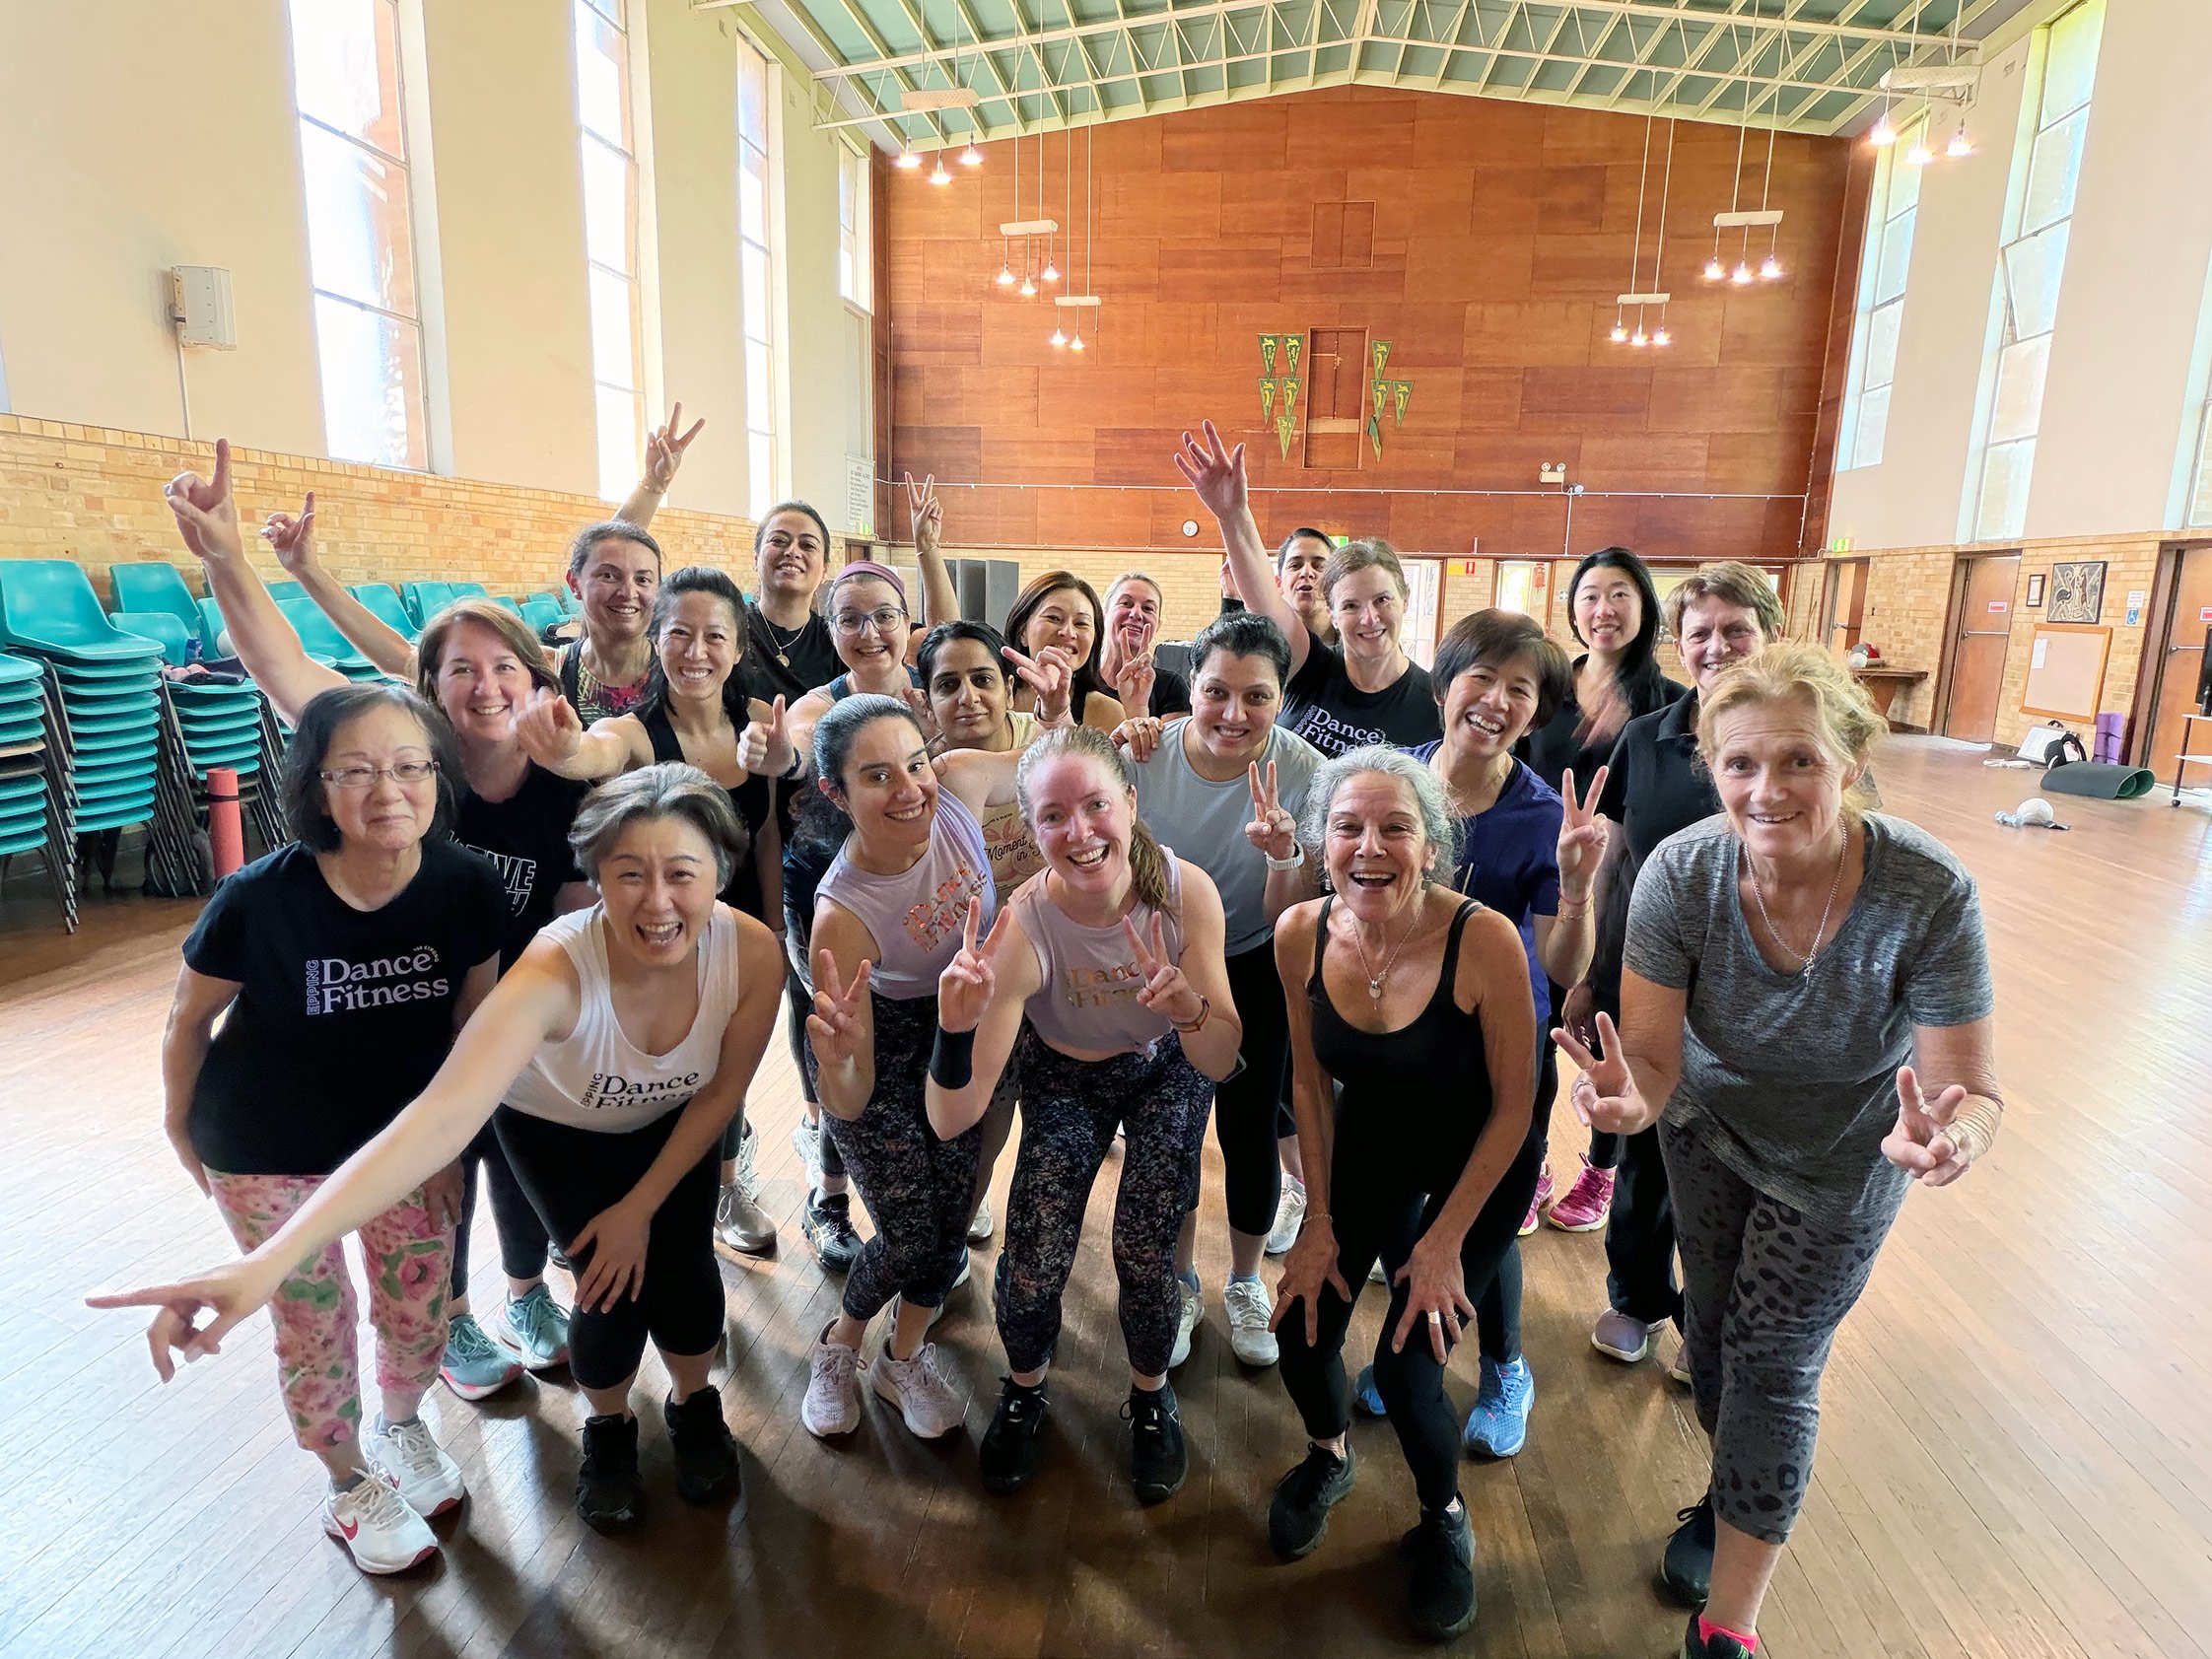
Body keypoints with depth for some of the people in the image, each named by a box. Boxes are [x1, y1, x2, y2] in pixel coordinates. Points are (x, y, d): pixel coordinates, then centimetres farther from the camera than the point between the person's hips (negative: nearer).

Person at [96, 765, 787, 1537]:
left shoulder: (754, 953, -33)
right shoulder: (556, 968, -41)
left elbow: (721, 1094, -16)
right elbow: (442, 1114, -52)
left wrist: (640, 1207, -11)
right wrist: (271, 1260, -62)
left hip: (671, 1128, 2)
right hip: (555, 1127, -1)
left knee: (683, 1269, -10)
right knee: (613, 1286, -10)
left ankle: (695, 1408, 25)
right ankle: (607, 1429, 25)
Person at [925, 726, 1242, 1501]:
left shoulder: (1186, 891, -31)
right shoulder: (1023, 928, -34)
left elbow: (1218, 1065, -24)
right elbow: (951, 1120, -34)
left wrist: (1189, 1008, -45)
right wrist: (957, 1025, -53)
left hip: (1167, 1069, 1)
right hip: (1066, 1078, 0)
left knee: (1143, 1253, -9)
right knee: (1032, 1264, -9)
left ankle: (1151, 1395, 26)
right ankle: (1024, 1391, 27)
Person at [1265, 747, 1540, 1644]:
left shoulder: (1484, 940, -32)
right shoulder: (1300, 934, -20)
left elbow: (1514, 1104, -18)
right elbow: (1311, 1081, -5)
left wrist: (1445, 1240, -13)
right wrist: (1319, 1222, -2)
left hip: (1479, 1162, -3)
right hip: (1368, 1144, 3)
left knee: (1405, 1366, -10)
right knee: (1302, 1330, -3)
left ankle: (1444, 1519, 26)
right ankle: (1329, 1453, 35)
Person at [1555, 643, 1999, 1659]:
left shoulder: (1929, 895, -32)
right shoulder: (1681, 872, -29)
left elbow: (1971, 1091, -27)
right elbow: (1651, 1050, -25)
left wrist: (1950, 1137, -51)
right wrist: (1633, 1097, -49)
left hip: (1843, 1159, -2)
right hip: (1711, 1129, 2)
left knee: (1772, 1363, 5)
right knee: (1711, 1330, 17)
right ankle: (1737, 1495, 50)